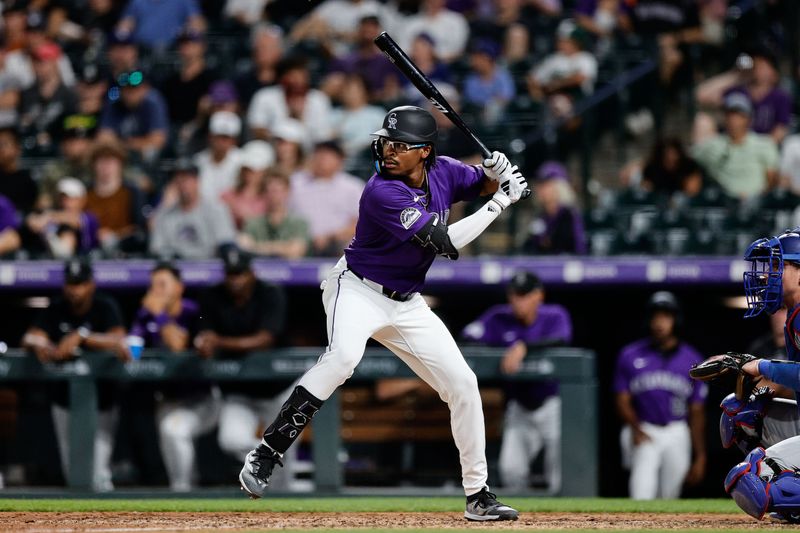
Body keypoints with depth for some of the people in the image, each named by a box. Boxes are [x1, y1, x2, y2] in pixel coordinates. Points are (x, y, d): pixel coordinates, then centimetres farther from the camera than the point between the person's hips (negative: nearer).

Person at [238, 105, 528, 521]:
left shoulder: (443, 172, -4)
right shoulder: (383, 193, -25)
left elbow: (483, 186, 17)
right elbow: (445, 243, -27)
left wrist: (496, 175, -8)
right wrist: (500, 202, -20)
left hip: (407, 305, 7)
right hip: (358, 289, -7)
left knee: (463, 385, 2)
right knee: (343, 357, -36)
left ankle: (477, 496, 15)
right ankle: (265, 456, -33)